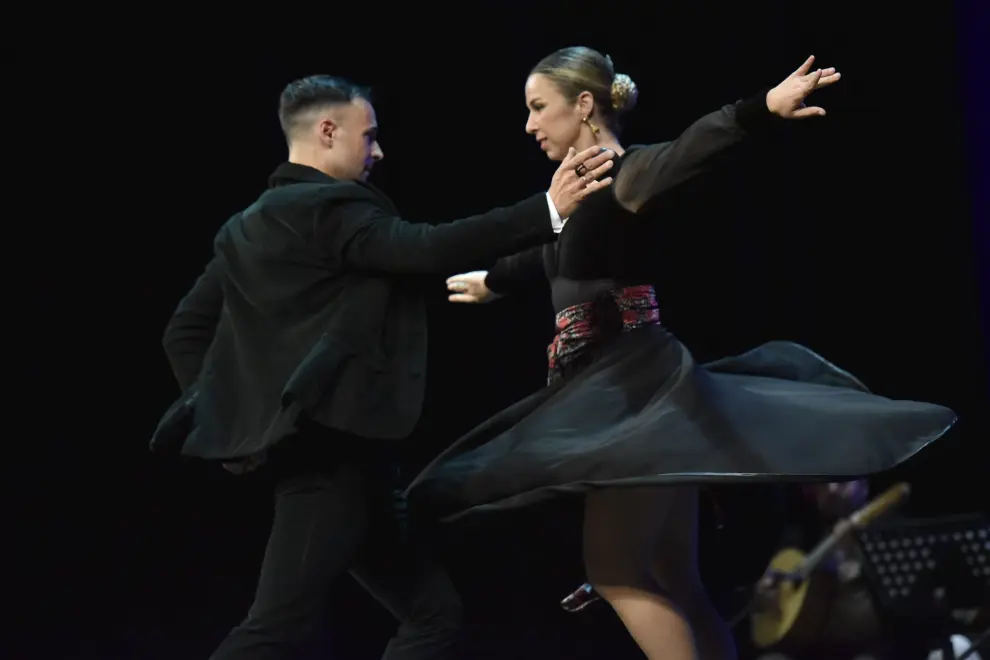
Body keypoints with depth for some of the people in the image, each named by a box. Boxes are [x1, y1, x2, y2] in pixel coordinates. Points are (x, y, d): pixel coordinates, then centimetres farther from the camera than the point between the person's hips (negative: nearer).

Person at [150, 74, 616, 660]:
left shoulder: (251, 226, 19)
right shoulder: (329, 208, -9)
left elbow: (185, 331, 19)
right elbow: (429, 248, -23)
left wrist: (234, 415, 15)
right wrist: (549, 209, -25)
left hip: (322, 448, 11)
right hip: (334, 449, -11)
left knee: (433, 612, 11)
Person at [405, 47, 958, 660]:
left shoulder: (632, 175, -10)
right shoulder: (581, 189, 16)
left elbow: (694, 146, -31)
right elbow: (547, 256, 37)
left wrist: (765, 108, -52)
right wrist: (489, 281, 57)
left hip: (636, 387, -9)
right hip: (611, 391, 9)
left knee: (616, 568, -10)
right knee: (670, 579, 7)